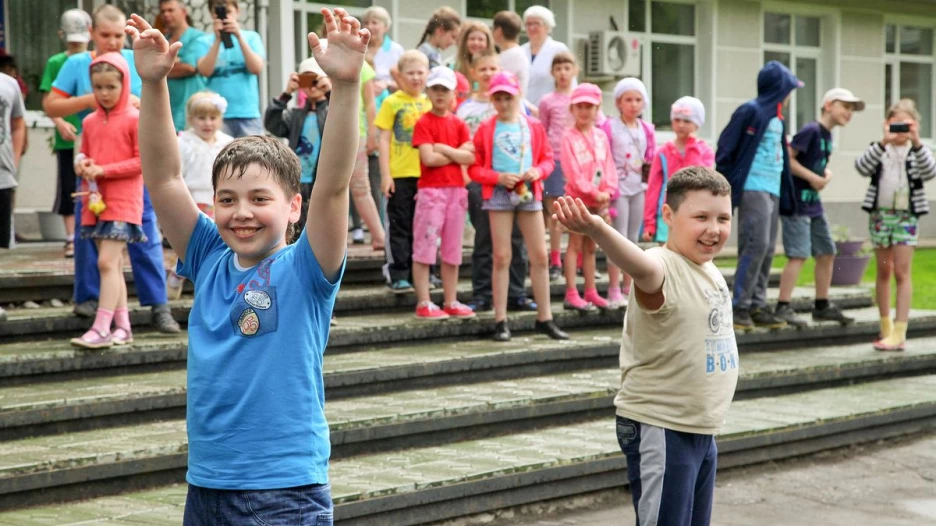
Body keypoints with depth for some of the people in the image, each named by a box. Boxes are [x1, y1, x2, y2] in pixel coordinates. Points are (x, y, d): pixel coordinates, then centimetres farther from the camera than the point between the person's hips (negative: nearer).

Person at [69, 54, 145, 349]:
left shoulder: (134, 119, -6)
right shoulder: (90, 122, 12)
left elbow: (142, 161, -10)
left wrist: (103, 170, -16)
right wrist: (81, 163, -1)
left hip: (122, 201, -6)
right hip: (95, 200, 7)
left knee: (107, 261, -14)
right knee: (113, 264, 9)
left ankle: (102, 329, -15)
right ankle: (123, 326, 15)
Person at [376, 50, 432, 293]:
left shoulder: (429, 104, 10)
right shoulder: (392, 103, -1)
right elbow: (384, 140, -3)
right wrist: (385, 174, -9)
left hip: (425, 174, 4)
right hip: (399, 174, -4)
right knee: (399, 226, 0)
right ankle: (398, 275, 3)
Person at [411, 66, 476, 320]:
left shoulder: (458, 124, 12)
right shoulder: (423, 123, -3)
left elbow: (470, 157, -1)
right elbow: (428, 158, -14)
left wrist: (443, 149, -10)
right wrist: (456, 154, -4)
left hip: (456, 189, 5)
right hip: (430, 190, -5)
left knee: (452, 249, 9)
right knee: (425, 247, -5)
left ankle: (451, 302, 16)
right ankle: (424, 303, -4)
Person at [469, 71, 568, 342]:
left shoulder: (534, 127, 8)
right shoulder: (486, 129, 1)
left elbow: (547, 158, 13)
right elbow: (474, 169, 0)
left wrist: (538, 171, -8)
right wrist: (499, 177, -14)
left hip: (530, 193, 2)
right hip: (499, 195, -2)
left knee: (540, 256, 3)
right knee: (502, 257, -2)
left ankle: (545, 319, 12)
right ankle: (501, 321, 3)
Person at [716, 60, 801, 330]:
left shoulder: (776, 118, 19)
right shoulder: (751, 111, -8)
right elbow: (726, 147, -10)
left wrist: (785, 195, 18)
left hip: (773, 191, 9)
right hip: (753, 189, -9)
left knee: (767, 250, 8)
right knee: (756, 245, -14)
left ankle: (757, 306, 12)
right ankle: (740, 306, -11)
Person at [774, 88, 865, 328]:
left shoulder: (827, 135, 12)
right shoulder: (811, 130, -14)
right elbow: (787, 158, -20)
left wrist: (826, 175, 0)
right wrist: (813, 177, -17)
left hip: (814, 203, 9)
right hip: (796, 201, -9)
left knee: (827, 253, 12)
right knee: (799, 254, -14)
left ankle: (822, 307, 22)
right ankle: (783, 308, -11)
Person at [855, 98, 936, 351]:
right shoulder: (879, 149, 5)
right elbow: (862, 167, -15)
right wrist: (884, 142, -27)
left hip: (907, 216, -2)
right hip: (880, 214, 2)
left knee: (901, 272, -7)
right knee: (883, 271, 10)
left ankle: (899, 333, -11)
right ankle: (886, 327, 20)